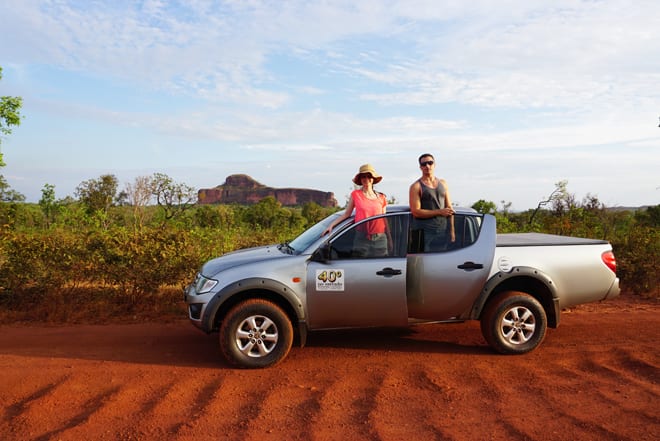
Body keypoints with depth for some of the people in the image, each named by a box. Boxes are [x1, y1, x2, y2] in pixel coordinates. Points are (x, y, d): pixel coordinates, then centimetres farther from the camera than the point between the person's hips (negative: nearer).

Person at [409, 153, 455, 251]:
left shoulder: (443, 183, 15)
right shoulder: (416, 186, -1)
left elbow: (449, 208, 16)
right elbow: (415, 212, -10)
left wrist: (452, 231, 10)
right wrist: (439, 212, -13)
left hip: (443, 231, 5)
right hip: (424, 232, -4)